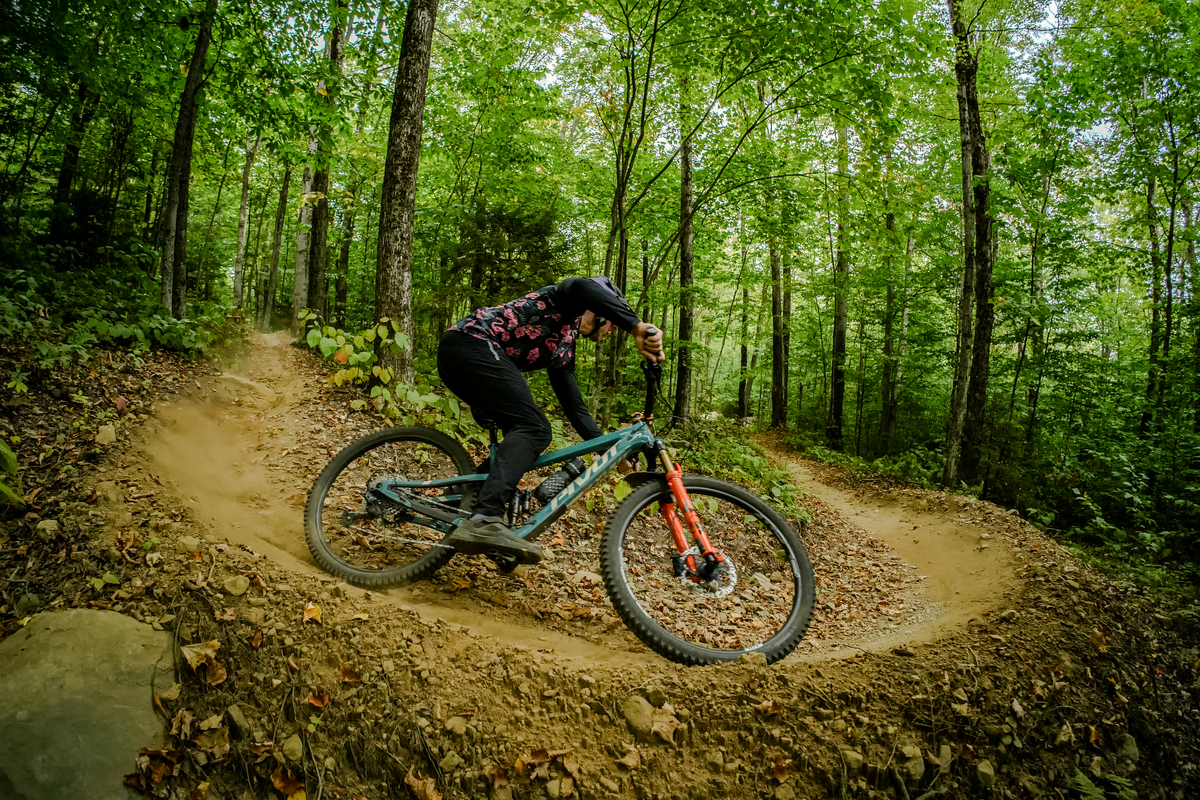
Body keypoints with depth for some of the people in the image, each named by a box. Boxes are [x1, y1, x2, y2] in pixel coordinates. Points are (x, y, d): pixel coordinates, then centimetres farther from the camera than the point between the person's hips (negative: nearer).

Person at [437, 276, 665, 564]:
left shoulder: (564, 349, 27)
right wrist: (637, 327, -29)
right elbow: (583, 286, -20)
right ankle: (484, 522, -38)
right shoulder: (568, 304, 6)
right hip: (471, 343, -10)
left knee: (525, 430, 13)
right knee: (533, 429, -21)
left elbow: (574, 405, 24)